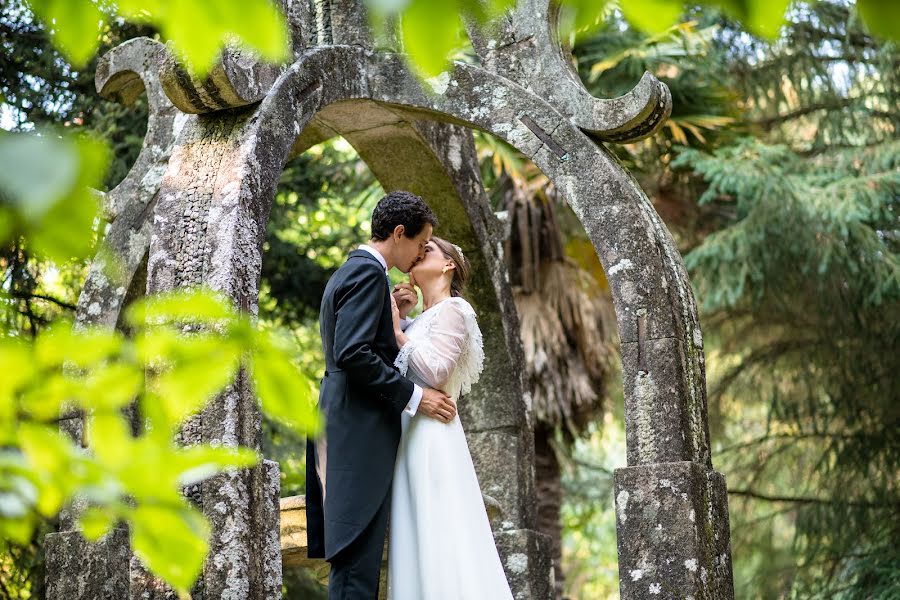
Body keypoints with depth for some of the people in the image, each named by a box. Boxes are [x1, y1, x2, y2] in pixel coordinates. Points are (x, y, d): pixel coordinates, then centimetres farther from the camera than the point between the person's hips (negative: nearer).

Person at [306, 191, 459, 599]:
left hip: (345, 424, 10)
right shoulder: (368, 272, -11)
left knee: (356, 554, 10)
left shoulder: (349, 270, 21)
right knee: (359, 550, -11)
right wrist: (413, 396, -15)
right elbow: (353, 353, -20)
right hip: (359, 430, -10)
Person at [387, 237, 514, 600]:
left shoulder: (452, 309, -3)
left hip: (431, 435, -8)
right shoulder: (422, 318, 21)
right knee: (417, 537, 6)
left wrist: (398, 331, -8)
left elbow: (435, 372, -14)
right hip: (411, 434, 8)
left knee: (438, 536, -10)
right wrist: (399, 318, 12)